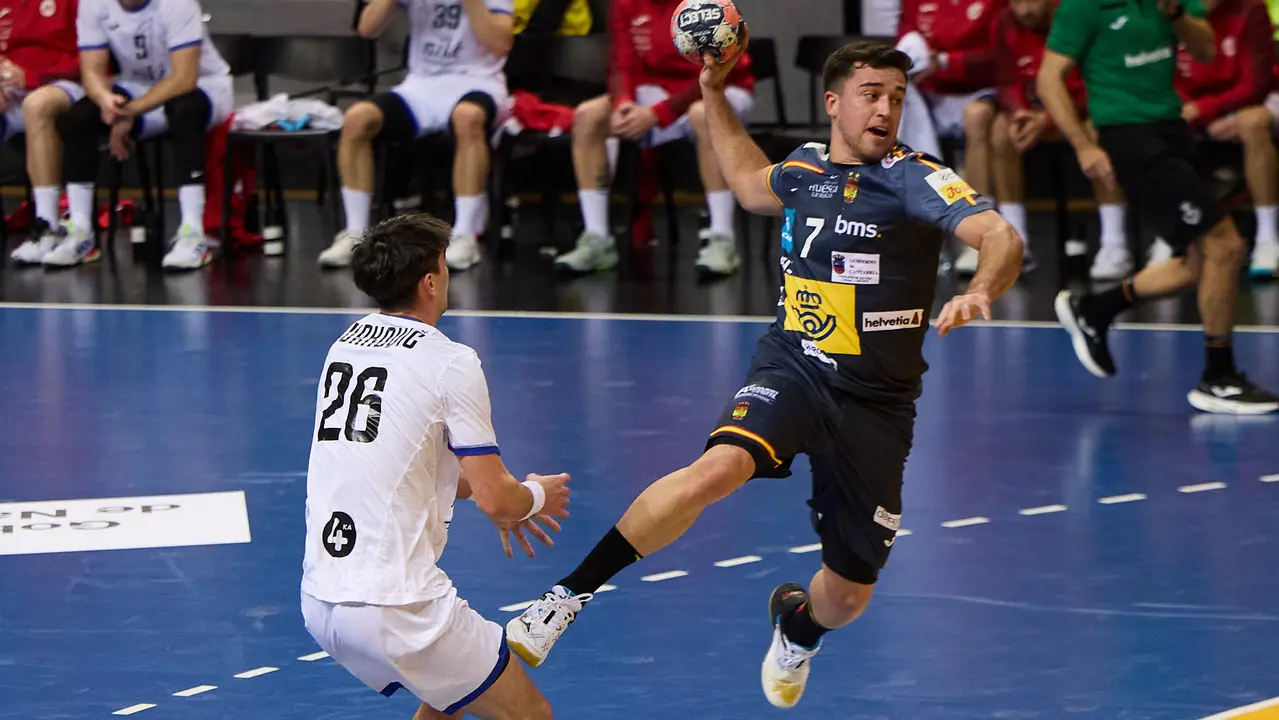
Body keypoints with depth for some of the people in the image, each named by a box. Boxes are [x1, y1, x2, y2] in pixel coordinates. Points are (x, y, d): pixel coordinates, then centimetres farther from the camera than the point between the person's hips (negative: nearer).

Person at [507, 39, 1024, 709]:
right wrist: (714, 96, 25)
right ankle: (569, 595, -26)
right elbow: (752, 185, 30)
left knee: (848, 595, 6)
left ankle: (797, 620, 45)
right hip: (792, 368, 1)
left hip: (876, 403, -1)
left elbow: (1001, 237, -25)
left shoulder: (914, 177, -9)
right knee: (719, 467, -32)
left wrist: (978, 292, -45)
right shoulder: (806, 165, 5)